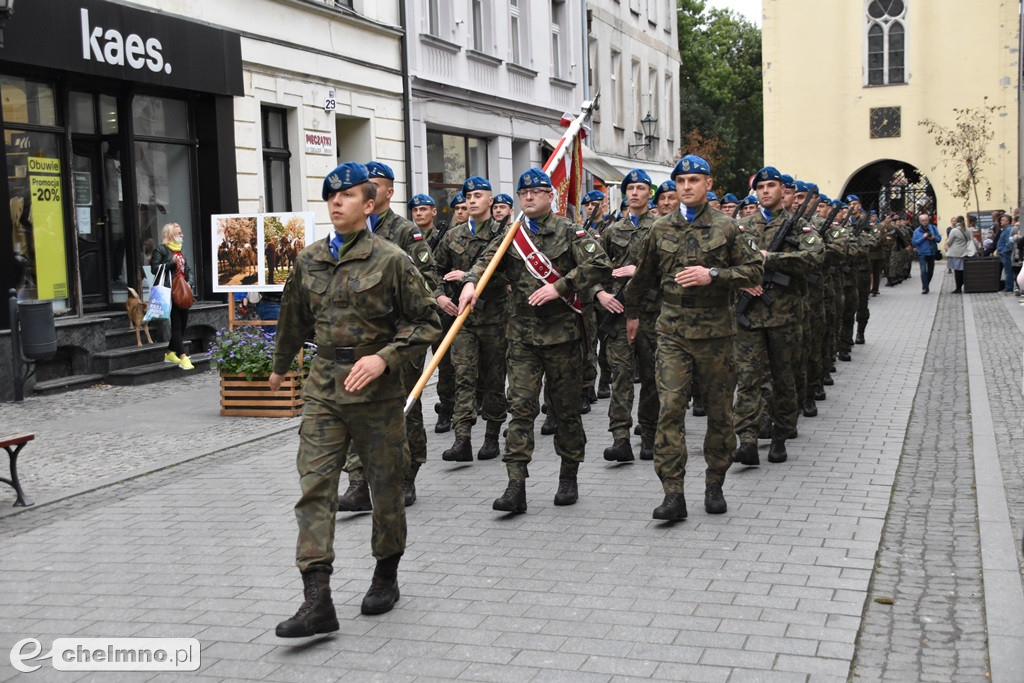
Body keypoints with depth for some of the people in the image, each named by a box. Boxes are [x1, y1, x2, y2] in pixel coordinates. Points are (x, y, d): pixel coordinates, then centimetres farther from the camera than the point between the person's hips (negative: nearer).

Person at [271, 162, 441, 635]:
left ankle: (386, 575, 32)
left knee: (385, 487, 10)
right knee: (314, 487, -7)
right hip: (324, 386, 3)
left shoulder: (390, 259, -7)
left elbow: (426, 322, -5)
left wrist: (384, 358, -18)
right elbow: (294, 318, 23)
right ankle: (317, 602, -8)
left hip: (377, 389, -3)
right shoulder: (309, 260, 7)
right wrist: (280, 366, 34)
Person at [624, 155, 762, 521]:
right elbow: (644, 275, 21)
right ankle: (673, 494, -8)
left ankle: (715, 485, 23)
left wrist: (712, 274, -16)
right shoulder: (661, 229, 8)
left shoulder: (726, 227, 0)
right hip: (673, 331, 1)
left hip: (715, 330, -1)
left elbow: (753, 271, -3)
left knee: (719, 412, 8)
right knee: (670, 409, -9)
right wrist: (632, 313, 29)